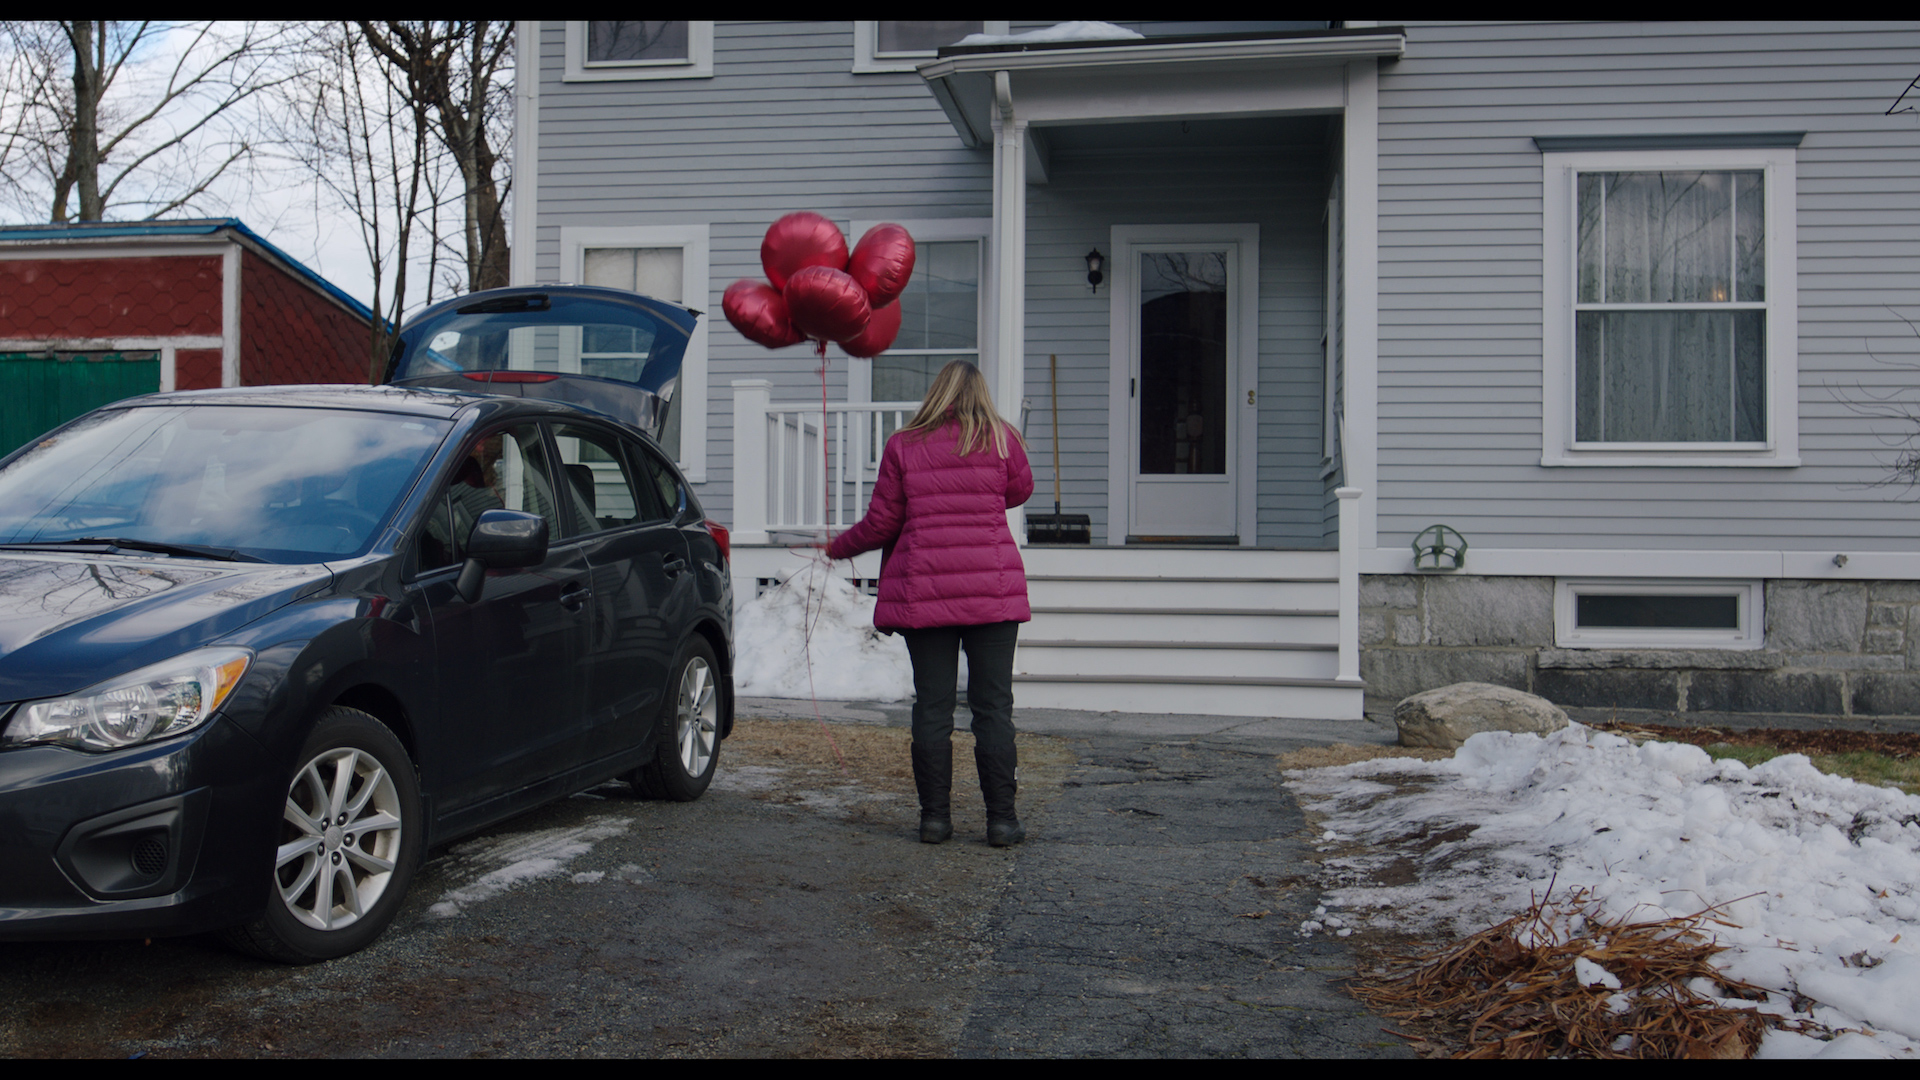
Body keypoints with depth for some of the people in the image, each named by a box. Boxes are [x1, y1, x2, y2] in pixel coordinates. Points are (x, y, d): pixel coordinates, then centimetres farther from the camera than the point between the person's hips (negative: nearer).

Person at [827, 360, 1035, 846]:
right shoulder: (1001, 440, 3)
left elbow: (881, 523, 5)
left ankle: (935, 816, 9)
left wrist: (838, 548, 22)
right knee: (993, 706, 3)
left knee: (932, 707, 6)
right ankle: (1001, 819, 5)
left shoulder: (904, 446, 2)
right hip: (993, 588, 0)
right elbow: (1020, 491, 20)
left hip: (923, 594, 0)